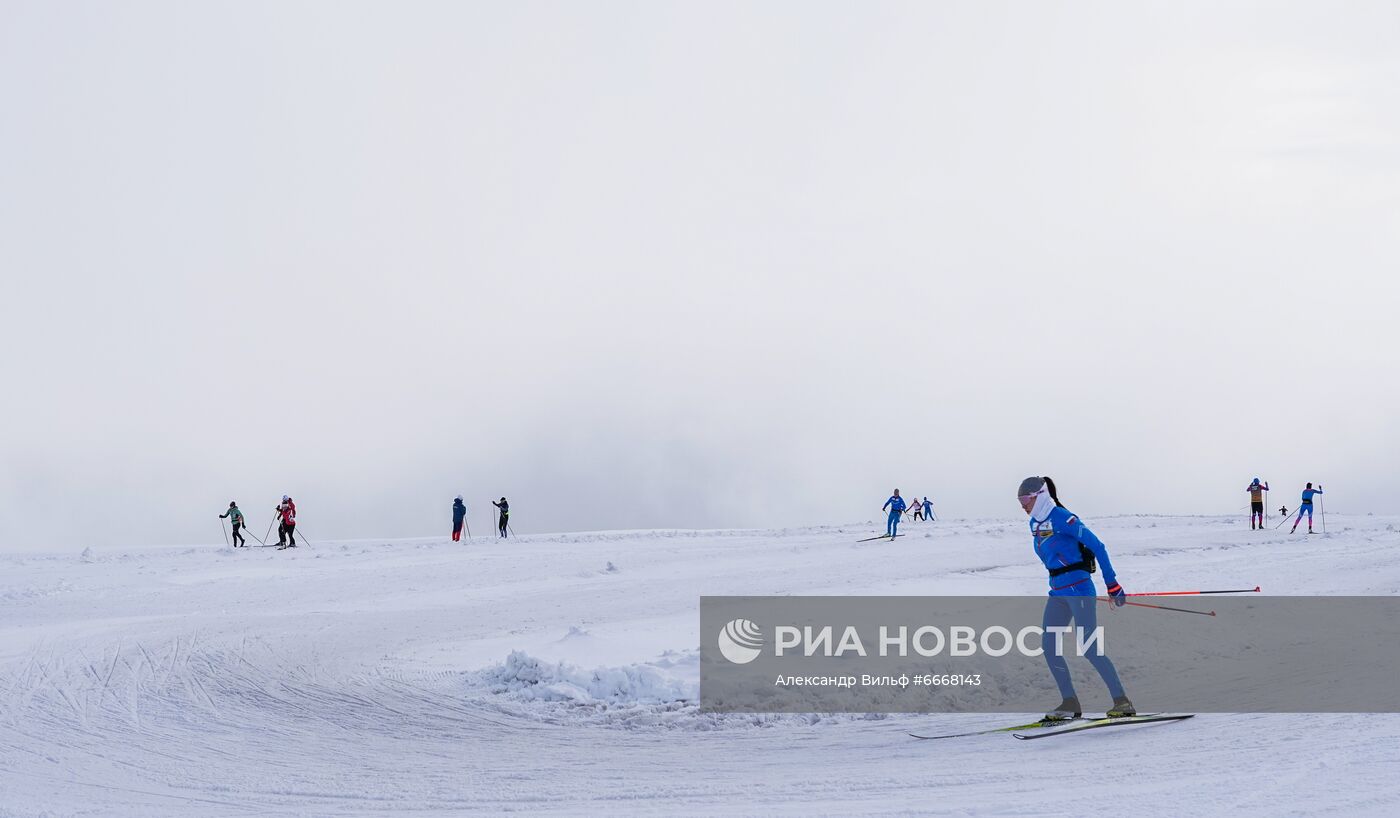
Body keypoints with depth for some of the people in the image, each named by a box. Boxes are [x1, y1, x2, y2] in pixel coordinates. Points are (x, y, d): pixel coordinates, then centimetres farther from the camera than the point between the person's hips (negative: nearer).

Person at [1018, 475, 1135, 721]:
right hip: (1058, 591, 9)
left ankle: (1123, 702, -6)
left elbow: (1096, 546, -15)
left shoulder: (1060, 518, -14)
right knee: (1048, 646, 2)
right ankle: (1070, 703, 8)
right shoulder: (1036, 523, 12)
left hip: (1078, 588, -9)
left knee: (1089, 648, -11)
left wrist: (1112, 584, -15)